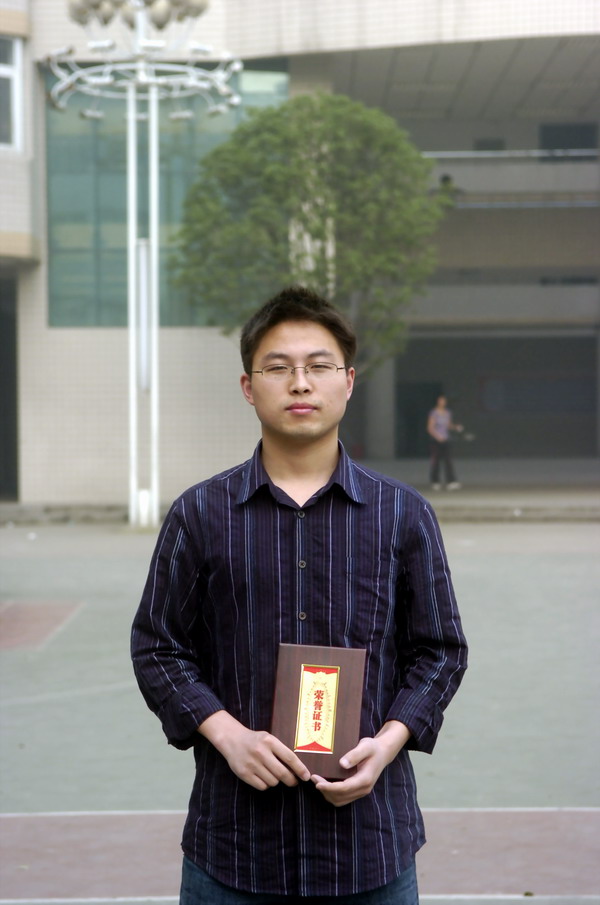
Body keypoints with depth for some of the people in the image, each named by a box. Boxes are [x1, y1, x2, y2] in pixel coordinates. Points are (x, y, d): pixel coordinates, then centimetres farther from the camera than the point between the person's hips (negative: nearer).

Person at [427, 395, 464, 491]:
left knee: (448, 460, -5)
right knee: (435, 461, 1)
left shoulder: (448, 413, 11)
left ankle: (451, 483, -13)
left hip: (445, 440, 5)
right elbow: (430, 428, -10)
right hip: (436, 440, -5)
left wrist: (456, 427, 2)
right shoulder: (434, 413, -7)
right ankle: (435, 483, 12)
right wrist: (437, 436, -23)